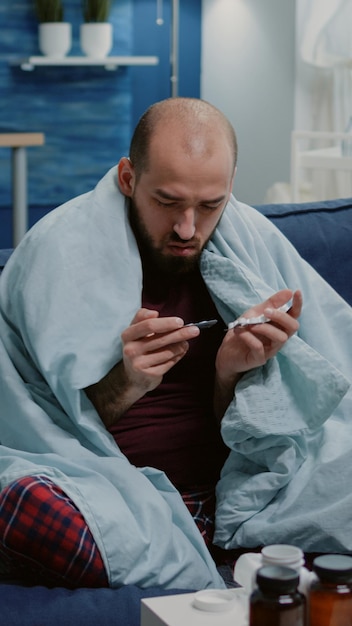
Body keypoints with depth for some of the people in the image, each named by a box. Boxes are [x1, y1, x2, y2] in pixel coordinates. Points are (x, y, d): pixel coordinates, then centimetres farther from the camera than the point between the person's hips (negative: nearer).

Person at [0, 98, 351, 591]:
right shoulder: (58, 249, -5)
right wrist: (123, 384, -22)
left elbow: (237, 439, 8)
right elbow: (52, 437, -4)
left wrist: (233, 371, -14)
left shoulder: (255, 245, 5)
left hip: (232, 499, 2)